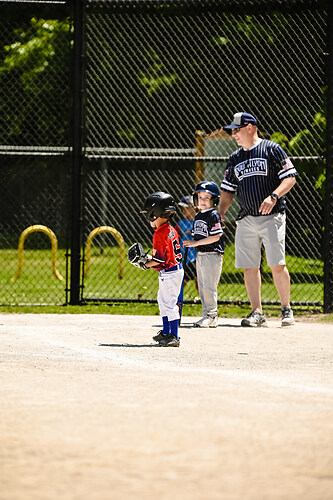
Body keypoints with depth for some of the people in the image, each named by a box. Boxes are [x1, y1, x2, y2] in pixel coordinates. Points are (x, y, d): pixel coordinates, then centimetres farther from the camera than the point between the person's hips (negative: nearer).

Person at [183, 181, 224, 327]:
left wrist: (196, 243, -19)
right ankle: (206, 314, 17)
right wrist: (190, 242, 1)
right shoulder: (198, 216, 15)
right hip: (200, 255, 9)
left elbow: (216, 237, -18)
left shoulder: (214, 215, -11)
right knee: (202, 287, 11)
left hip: (212, 255, -9)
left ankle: (211, 316, -7)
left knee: (209, 286, -10)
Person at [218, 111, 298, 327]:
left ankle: (287, 309, 2)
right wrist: (220, 214, 4)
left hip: (272, 217, -6)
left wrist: (273, 196, -21)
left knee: (277, 265, -10)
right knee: (249, 267, 2)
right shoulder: (235, 158, 15)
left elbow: (290, 178, -6)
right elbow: (228, 190, 18)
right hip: (246, 220, 6)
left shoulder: (272, 149, -2)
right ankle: (257, 313, 7)